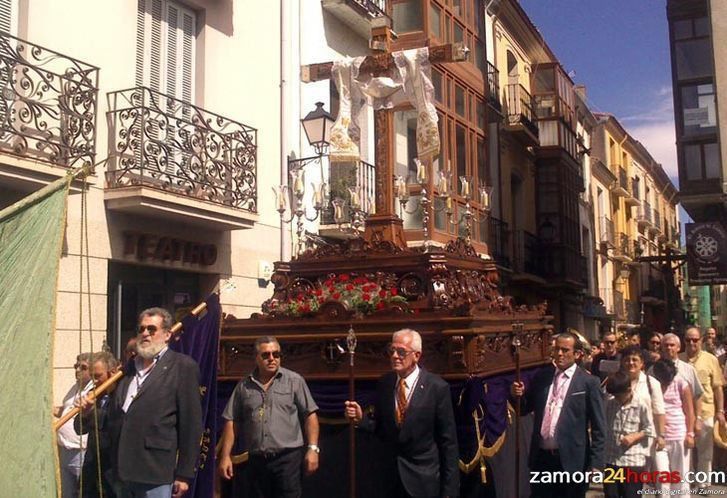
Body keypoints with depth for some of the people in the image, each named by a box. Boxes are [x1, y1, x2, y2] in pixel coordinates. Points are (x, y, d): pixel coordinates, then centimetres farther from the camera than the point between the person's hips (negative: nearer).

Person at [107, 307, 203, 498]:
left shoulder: (182, 366, -3)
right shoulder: (130, 366, 17)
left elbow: (191, 424, -6)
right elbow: (114, 416, 19)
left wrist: (184, 474, -9)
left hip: (155, 475, -6)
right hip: (124, 474, 6)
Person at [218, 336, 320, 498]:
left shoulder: (294, 380, 1)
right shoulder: (244, 386, 8)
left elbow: (310, 415, 0)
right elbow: (231, 422, 8)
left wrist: (312, 448, -9)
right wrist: (226, 456, 3)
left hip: (288, 458, -3)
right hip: (256, 460, 3)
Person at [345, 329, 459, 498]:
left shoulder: (437, 387, -12)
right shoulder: (384, 383, 1)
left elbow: (448, 441, -9)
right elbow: (381, 427, 8)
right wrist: (361, 419, -13)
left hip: (423, 478, -4)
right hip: (388, 474, 4)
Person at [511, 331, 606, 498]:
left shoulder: (589, 382, -4)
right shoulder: (541, 376, 7)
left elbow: (598, 427, -6)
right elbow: (524, 409, 13)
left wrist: (595, 464, -11)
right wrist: (518, 395, -8)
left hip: (571, 461, -3)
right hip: (541, 458, 4)